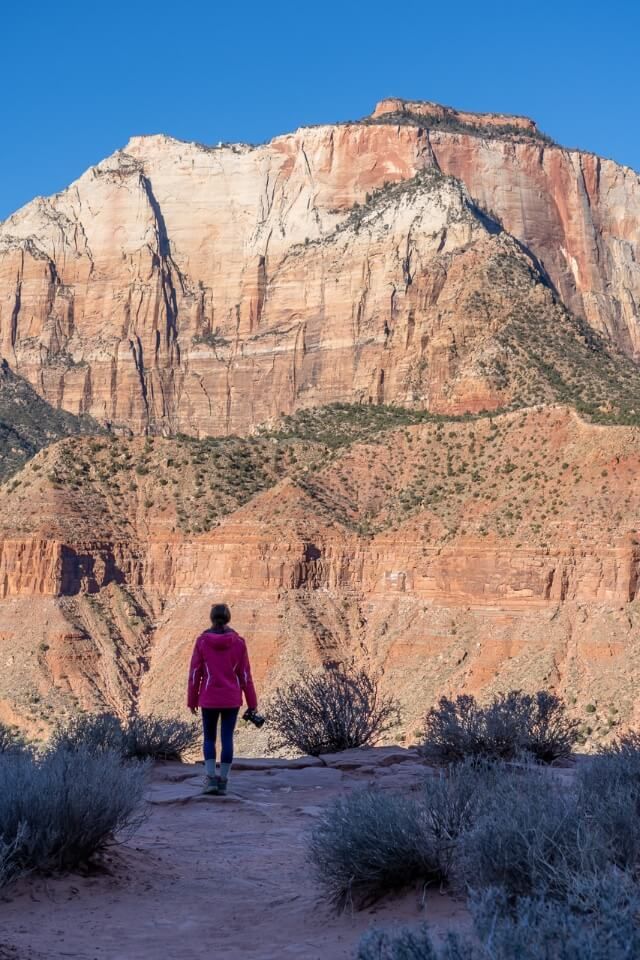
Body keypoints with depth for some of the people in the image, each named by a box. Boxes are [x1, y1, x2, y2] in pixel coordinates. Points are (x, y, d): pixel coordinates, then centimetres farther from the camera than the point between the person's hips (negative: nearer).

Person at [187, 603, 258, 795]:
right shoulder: (238, 642, -4)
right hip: (232, 699, 0)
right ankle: (222, 783, 4)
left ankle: (211, 778, -2)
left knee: (209, 739, 14)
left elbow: (195, 673, -3)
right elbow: (245, 674, -2)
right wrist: (252, 703, 4)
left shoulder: (202, 641, -6)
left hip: (209, 699, 0)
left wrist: (192, 700, 7)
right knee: (227, 739, 6)